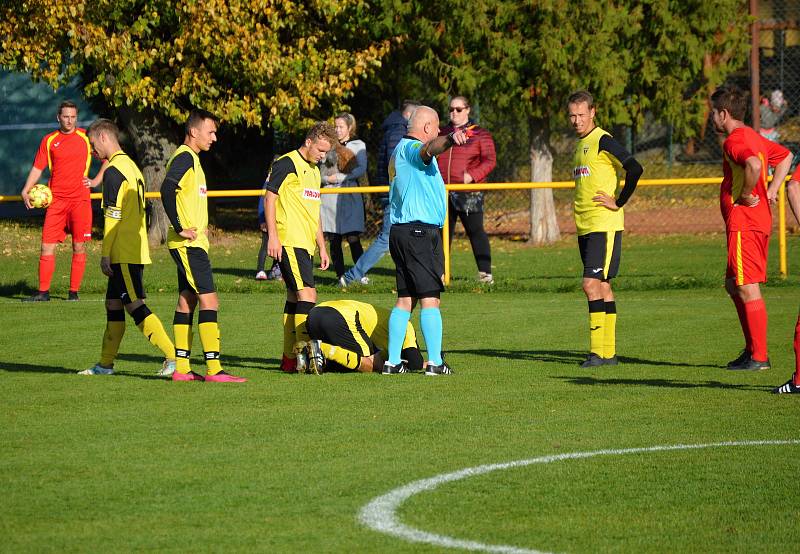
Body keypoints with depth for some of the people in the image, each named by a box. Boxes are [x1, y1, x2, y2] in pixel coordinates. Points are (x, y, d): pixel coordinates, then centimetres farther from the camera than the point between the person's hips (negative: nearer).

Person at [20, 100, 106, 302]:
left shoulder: (86, 138, 3)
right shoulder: (49, 141, 8)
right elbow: (37, 168, 10)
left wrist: (96, 180, 3)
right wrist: (25, 191, -3)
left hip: (79, 199, -2)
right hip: (56, 200, 2)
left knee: (79, 247, -1)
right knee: (47, 246, -2)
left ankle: (74, 292, 5)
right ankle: (43, 292, 3)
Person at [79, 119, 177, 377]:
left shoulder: (114, 171, -13)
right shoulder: (132, 166, 17)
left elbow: (113, 217, -17)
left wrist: (105, 255, -14)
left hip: (123, 253, -10)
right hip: (137, 250, 10)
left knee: (135, 306, -11)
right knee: (113, 304, 14)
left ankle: (173, 356, -17)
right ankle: (105, 364, 20)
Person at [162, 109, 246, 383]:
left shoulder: (191, 158, 18)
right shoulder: (184, 158, -14)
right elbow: (167, 191, -28)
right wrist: (180, 229, -23)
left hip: (193, 244, 10)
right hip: (189, 244, -10)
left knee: (187, 301, 10)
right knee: (209, 300, -12)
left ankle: (181, 368, 11)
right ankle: (213, 369, -15)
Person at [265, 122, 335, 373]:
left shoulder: (314, 171, 21)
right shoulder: (286, 164, -7)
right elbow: (270, 197, -10)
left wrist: (322, 247, 25)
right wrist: (273, 236, -15)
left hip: (304, 244, 9)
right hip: (289, 241, -9)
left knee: (294, 297, 10)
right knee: (307, 294, -16)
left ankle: (289, 359, 13)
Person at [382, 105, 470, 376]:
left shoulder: (401, 150, 21)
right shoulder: (411, 148, -10)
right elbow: (430, 148, -35)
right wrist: (450, 139, -54)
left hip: (401, 232, 10)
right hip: (420, 232, -10)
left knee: (405, 301, 10)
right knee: (430, 300, -9)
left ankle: (393, 361, 9)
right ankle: (435, 362, -12)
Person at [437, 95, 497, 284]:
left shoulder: (480, 134, 3)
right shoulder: (441, 134, 18)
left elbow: (490, 160, -4)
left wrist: (472, 175, -18)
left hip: (468, 193, -5)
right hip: (442, 192, 5)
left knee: (475, 231, -6)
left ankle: (485, 273, -3)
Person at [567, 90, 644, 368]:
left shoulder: (603, 141, -10)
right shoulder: (581, 144, 17)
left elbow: (635, 170, -21)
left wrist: (618, 203, -16)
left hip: (605, 226, -9)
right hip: (585, 227, 9)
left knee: (592, 284, -14)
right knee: (602, 286, 10)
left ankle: (598, 351, -14)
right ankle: (608, 353, 12)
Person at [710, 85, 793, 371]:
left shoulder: (734, 140, -15)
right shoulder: (754, 138, 16)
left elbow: (753, 165, -35)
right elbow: (785, 156, 31)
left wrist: (746, 195, -20)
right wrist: (771, 190, 21)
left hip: (743, 223, -10)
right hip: (760, 220, 10)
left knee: (747, 289, -6)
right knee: (734, 286, 17)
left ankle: (759, 356, -5)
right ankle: (752, 348, 18)